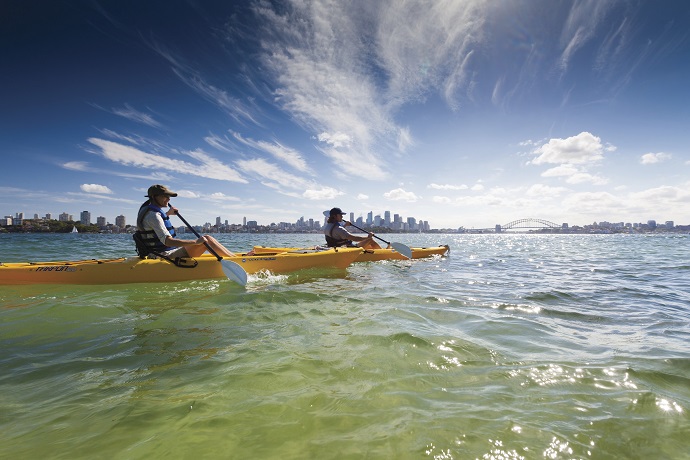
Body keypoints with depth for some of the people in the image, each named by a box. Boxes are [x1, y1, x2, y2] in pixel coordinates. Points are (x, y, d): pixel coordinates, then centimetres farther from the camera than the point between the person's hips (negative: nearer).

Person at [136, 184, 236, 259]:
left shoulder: (149, 210, 14)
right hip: (167, 255, -11)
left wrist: (168, 214, 34)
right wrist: (195, 242, -29)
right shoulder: (153, 215, -18)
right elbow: (167, 241, -29)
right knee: (207, 239, -19)